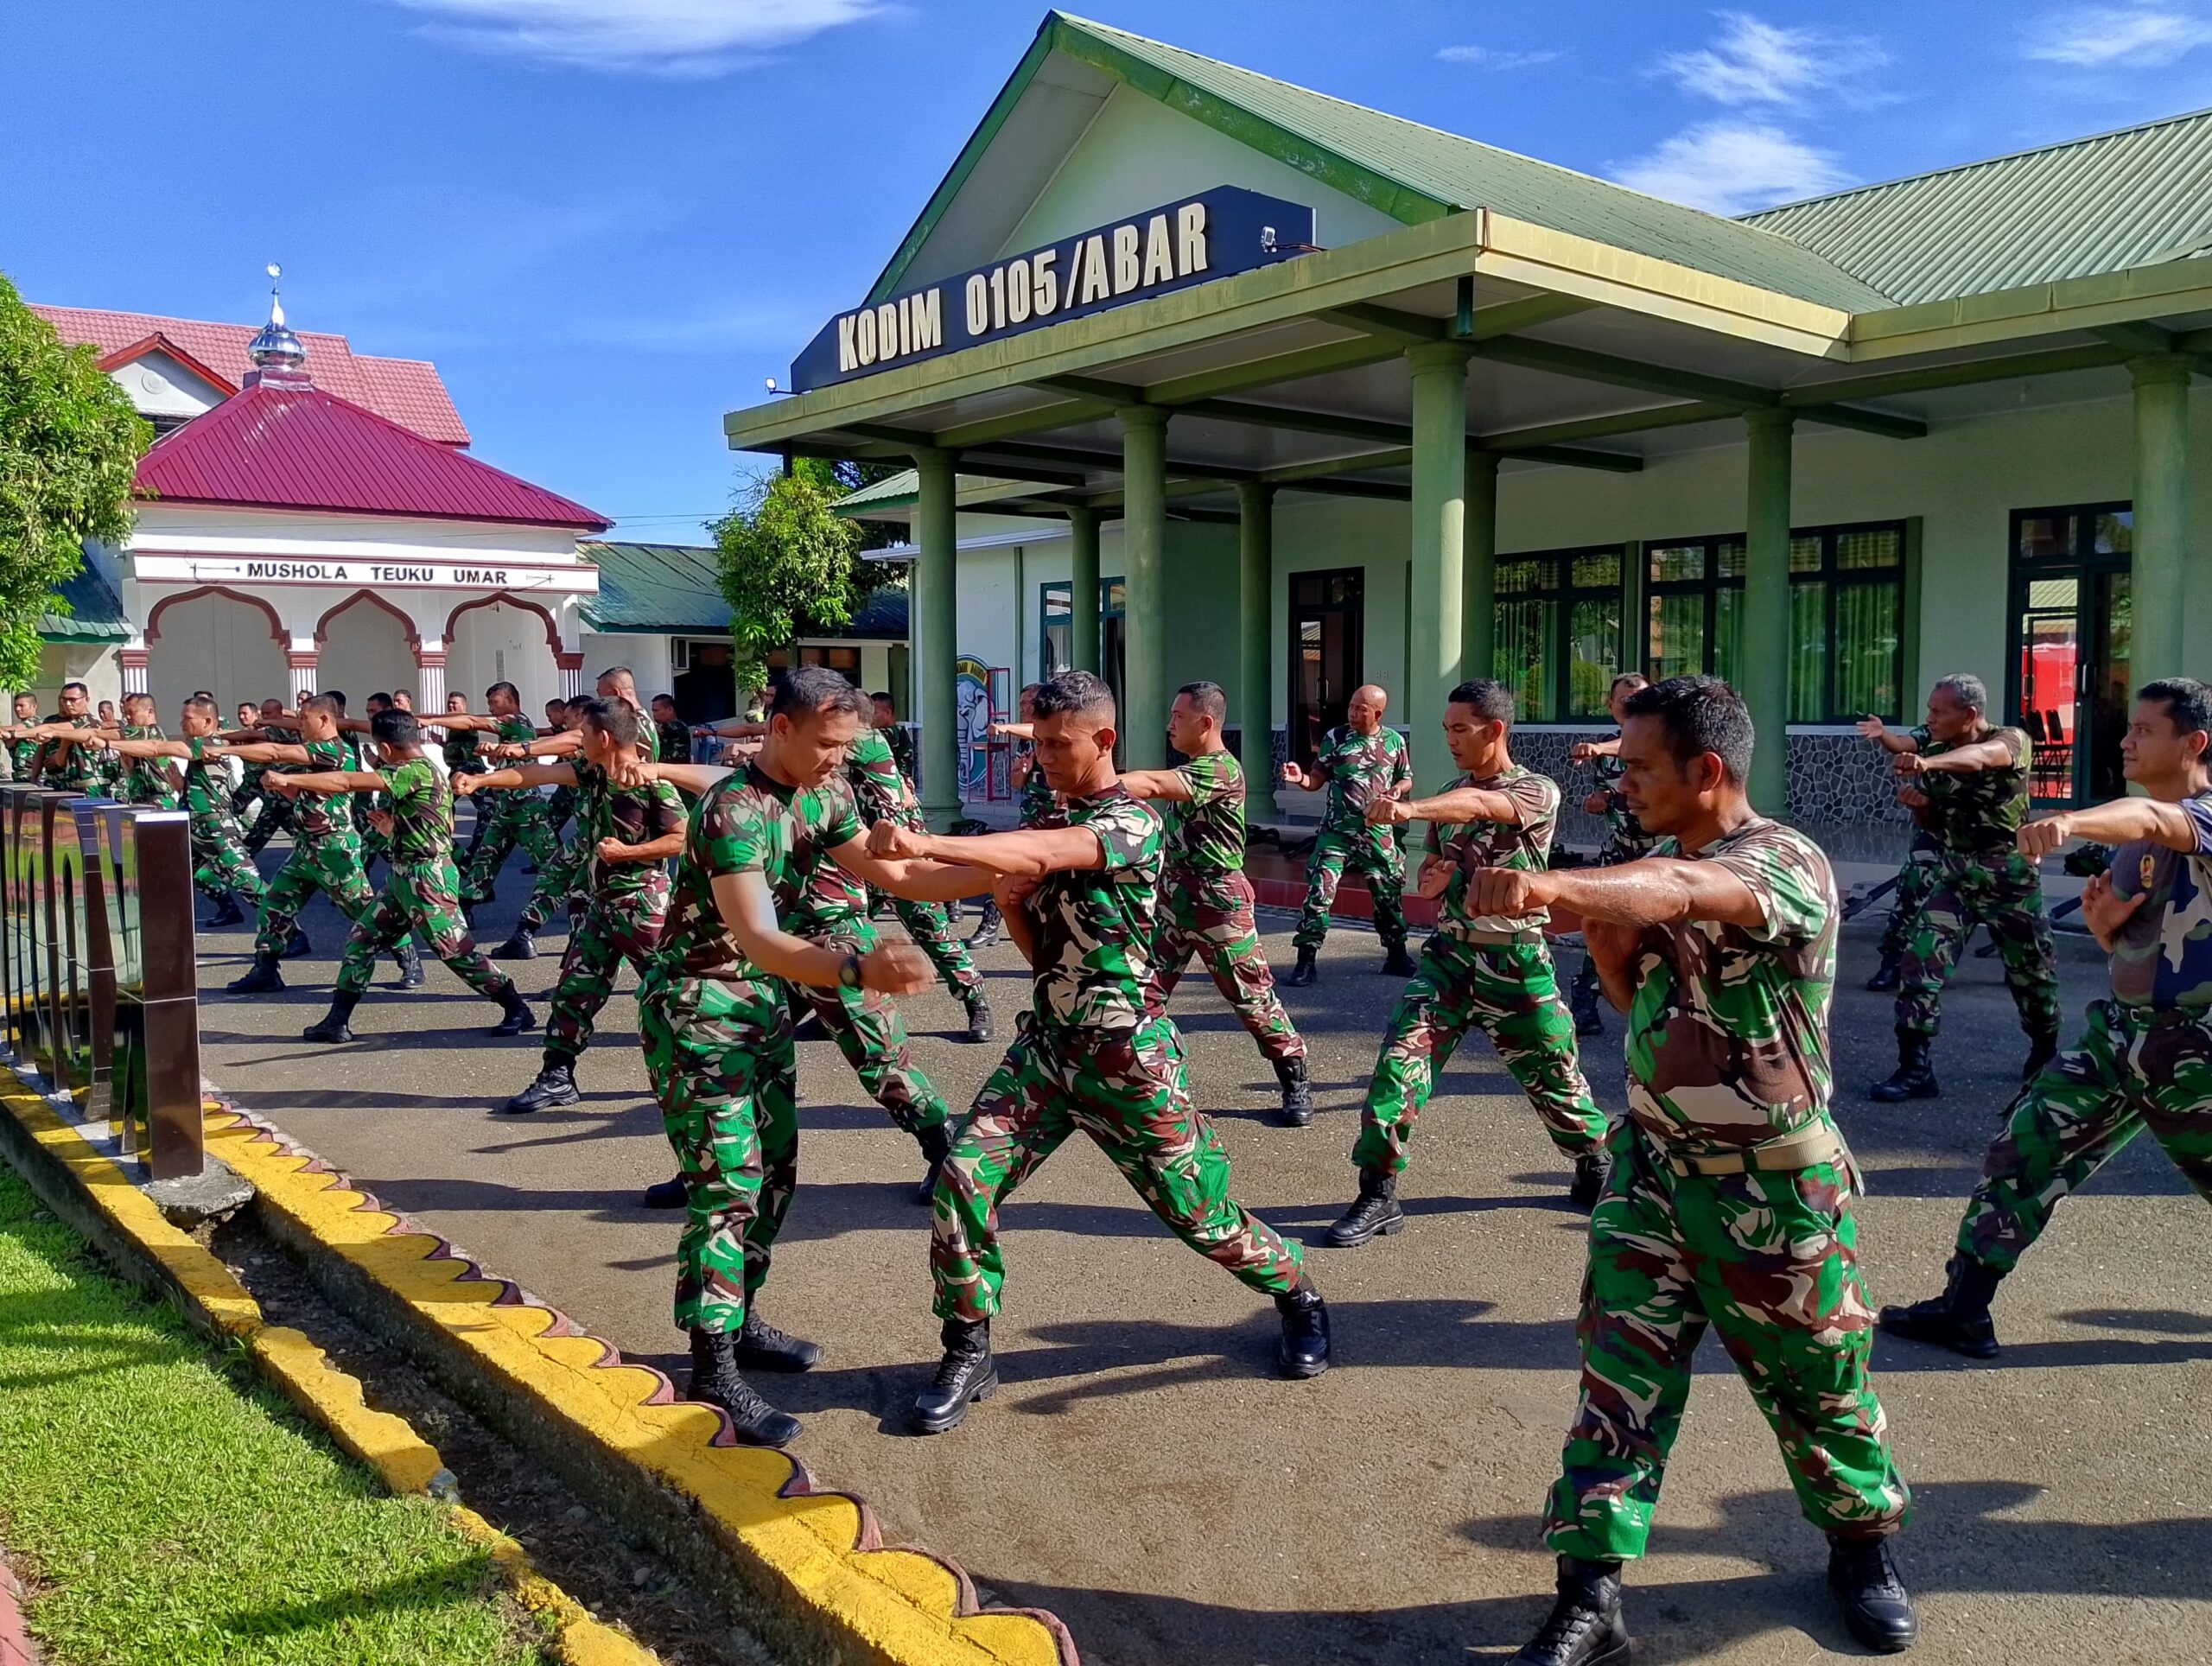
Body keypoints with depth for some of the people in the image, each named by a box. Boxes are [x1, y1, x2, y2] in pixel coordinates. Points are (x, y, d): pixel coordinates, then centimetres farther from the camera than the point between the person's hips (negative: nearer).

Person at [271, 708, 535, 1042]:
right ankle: (337, 1021, 16)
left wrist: (289, 780, -15)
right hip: (402, 876, 10)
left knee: (456, 951, -5)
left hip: (427, 877, -10)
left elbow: (348, 782, -21)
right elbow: (445, 828, 19)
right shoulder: (422, 771, 13)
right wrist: (394, 832, 18)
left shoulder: (417, 771, -18)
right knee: (362, 940, 10)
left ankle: (518, 1010, 4)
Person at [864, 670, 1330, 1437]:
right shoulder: (1050, 822, 11)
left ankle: (1298, 1297, 34)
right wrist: (1008, 900, -6)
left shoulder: (1133, 820, -12)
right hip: (1048, 1044, 6)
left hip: (1125, 1054, -6)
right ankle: (969, 1353, 6)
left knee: (1202, 1210, 5)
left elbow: (1042, 855, -33)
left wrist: (925, 844, -42)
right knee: (962, 1177, -10)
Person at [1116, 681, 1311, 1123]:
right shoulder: (1191, 769, 13)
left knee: (1252, 997, 2)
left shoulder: (1221, 771, -20)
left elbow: (1151, 785, -32)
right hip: (1174, 899, 8)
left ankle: (1296, 1084, 17)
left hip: (1218, 904, -8)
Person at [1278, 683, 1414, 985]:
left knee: (1389, 892, 12)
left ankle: (1396, 956, 30)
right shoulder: (1335, 738, -4)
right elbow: (1317, 779, -3)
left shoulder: (1394, 741, 3)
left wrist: (1397, 789, -7)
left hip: (1378, 832, 3)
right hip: (1337, 831, -2)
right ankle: (1306, 962, -2)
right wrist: (1300, 778, -24)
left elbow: (1406, 778, 15)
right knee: (1319, 891, -10)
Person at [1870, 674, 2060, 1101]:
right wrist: (1918, 803, -11)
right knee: (1920, 964, -13)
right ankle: (1915, 1068, -10)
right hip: (1953, 875, 3)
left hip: (2010, 877, -3)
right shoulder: (1934, 754, 1)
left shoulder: (2011, 740, -13)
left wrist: (1927, 764, -59)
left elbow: (1980, 756, -39)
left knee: (2032, 970, 12)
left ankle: (2045, 1052, 38)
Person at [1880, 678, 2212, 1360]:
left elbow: (2148, 820, -40)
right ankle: (1964, 1309, 6)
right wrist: (2102, 927, -7)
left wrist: (2069, 821, -60)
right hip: (2120, 1031, 7)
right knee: (2023, 1148, 1)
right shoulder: (2132, 839, 9)